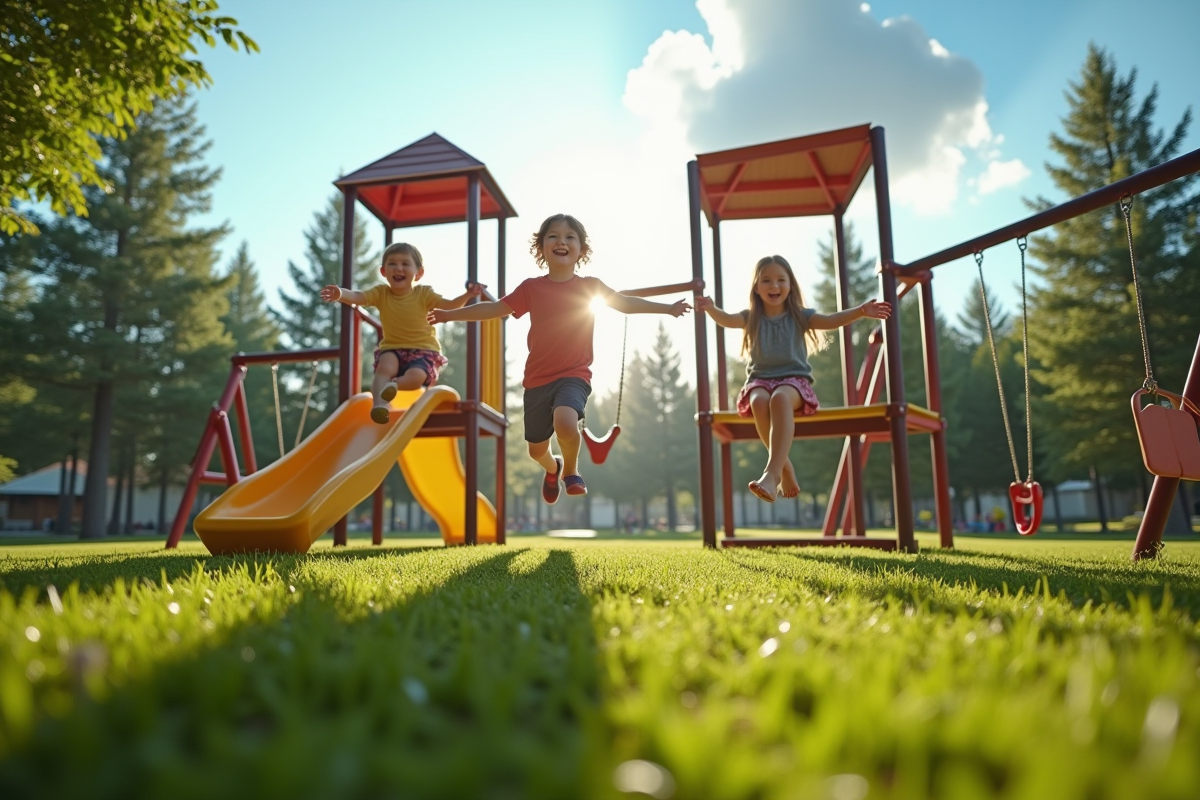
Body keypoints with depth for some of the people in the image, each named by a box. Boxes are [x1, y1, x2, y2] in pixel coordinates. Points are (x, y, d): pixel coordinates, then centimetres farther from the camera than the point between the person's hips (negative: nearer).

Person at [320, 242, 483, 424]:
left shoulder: (423, 294, -5)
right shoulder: (380, 293, -3)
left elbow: (450, 305, -6)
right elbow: (357, 297, -19)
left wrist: (467, 295, -26)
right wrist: (340, 294, -42)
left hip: (423, 350, -1)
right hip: (392, 349, 1)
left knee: (416, 376, -34)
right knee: (384, 367, -31)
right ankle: (379, 403, -39)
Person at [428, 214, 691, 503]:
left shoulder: (589, 286, -1)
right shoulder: (531, 287, 1)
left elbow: (626, 303, 2)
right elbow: (494, 308, 5)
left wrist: (668, 308, -4)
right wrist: (450, 314, 3)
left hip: (575, 375, -2)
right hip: (538, 379, 2)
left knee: (565, 422, -32)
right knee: (536, 449, 13)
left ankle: (571, 471, 2)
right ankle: (553, 468, 53)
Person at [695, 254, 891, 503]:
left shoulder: (799, 316, 10)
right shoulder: (751, 318, 12)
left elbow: (831, 321, -4)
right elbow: (727, 319, -8)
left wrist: (861, 311, -22)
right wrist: (711, 309, -31)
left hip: (794, 379, -1)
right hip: (760, 379, 1)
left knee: (780, 398, -38)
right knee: (759, 401, -37)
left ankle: (771, 473, -49)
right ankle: (784, 465, -24)